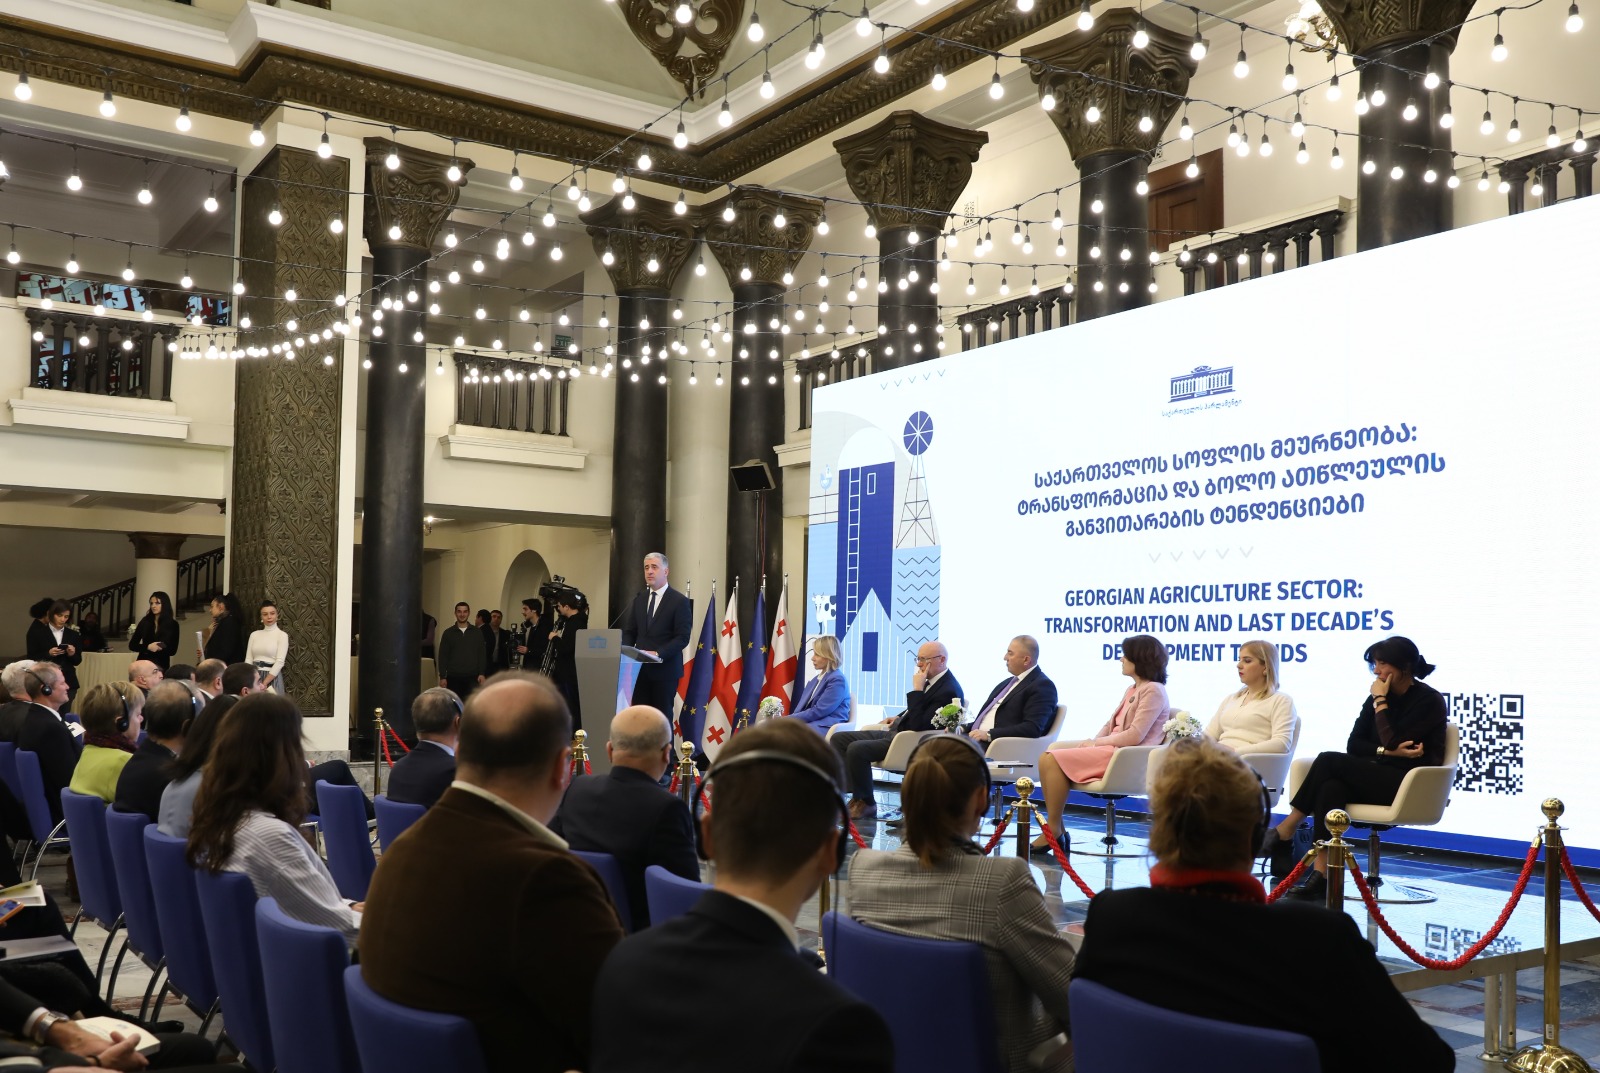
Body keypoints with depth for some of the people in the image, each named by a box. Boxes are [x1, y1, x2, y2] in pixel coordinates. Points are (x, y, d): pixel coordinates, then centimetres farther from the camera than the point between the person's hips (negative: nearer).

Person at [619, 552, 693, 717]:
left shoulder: (680, 601, -4)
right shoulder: (639, 600, 14)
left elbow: (683, 638, -11)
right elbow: (629, 632, 16)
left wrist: (658, 653, -21)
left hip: (665, 669, -5)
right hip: (640, 668, 5)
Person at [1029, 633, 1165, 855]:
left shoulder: (1153, 691, -8)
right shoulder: (1132, 689, 21)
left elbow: (1134, 736, -17)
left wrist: (1096, 742, -11)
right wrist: (1091, 742, 0)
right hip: (1111, 748, 10)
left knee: (1052, 760, -20)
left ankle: (1054, 831, -11)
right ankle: (1055, 827, -7)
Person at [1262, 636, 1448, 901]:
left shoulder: (1430, 701, -5)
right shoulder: (1377, 697, 14)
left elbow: (1393, 742, -18)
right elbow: (1353, 745, 6)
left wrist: (1380, 701, -9)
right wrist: (1388, 751, -11)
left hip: (1410, 785, -6)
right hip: (1376, 778, 7)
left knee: (1329, 761, -24)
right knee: (1331, 788, -28)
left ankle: (1285, 830, -17)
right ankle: (1321, 875, -34)